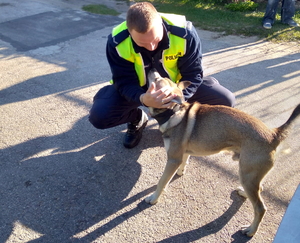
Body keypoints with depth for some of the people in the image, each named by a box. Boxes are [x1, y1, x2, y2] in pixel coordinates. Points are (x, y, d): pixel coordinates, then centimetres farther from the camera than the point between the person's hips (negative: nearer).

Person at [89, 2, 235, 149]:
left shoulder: (184, 33, -28)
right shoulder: (117, 42, -28)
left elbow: (192, 74, -19)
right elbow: (125, 82, -25)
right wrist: (143, 99, -48)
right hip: (139, 89, 0)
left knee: (226, 100, -14)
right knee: (98, 116, -24)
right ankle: (137, 118, 9)